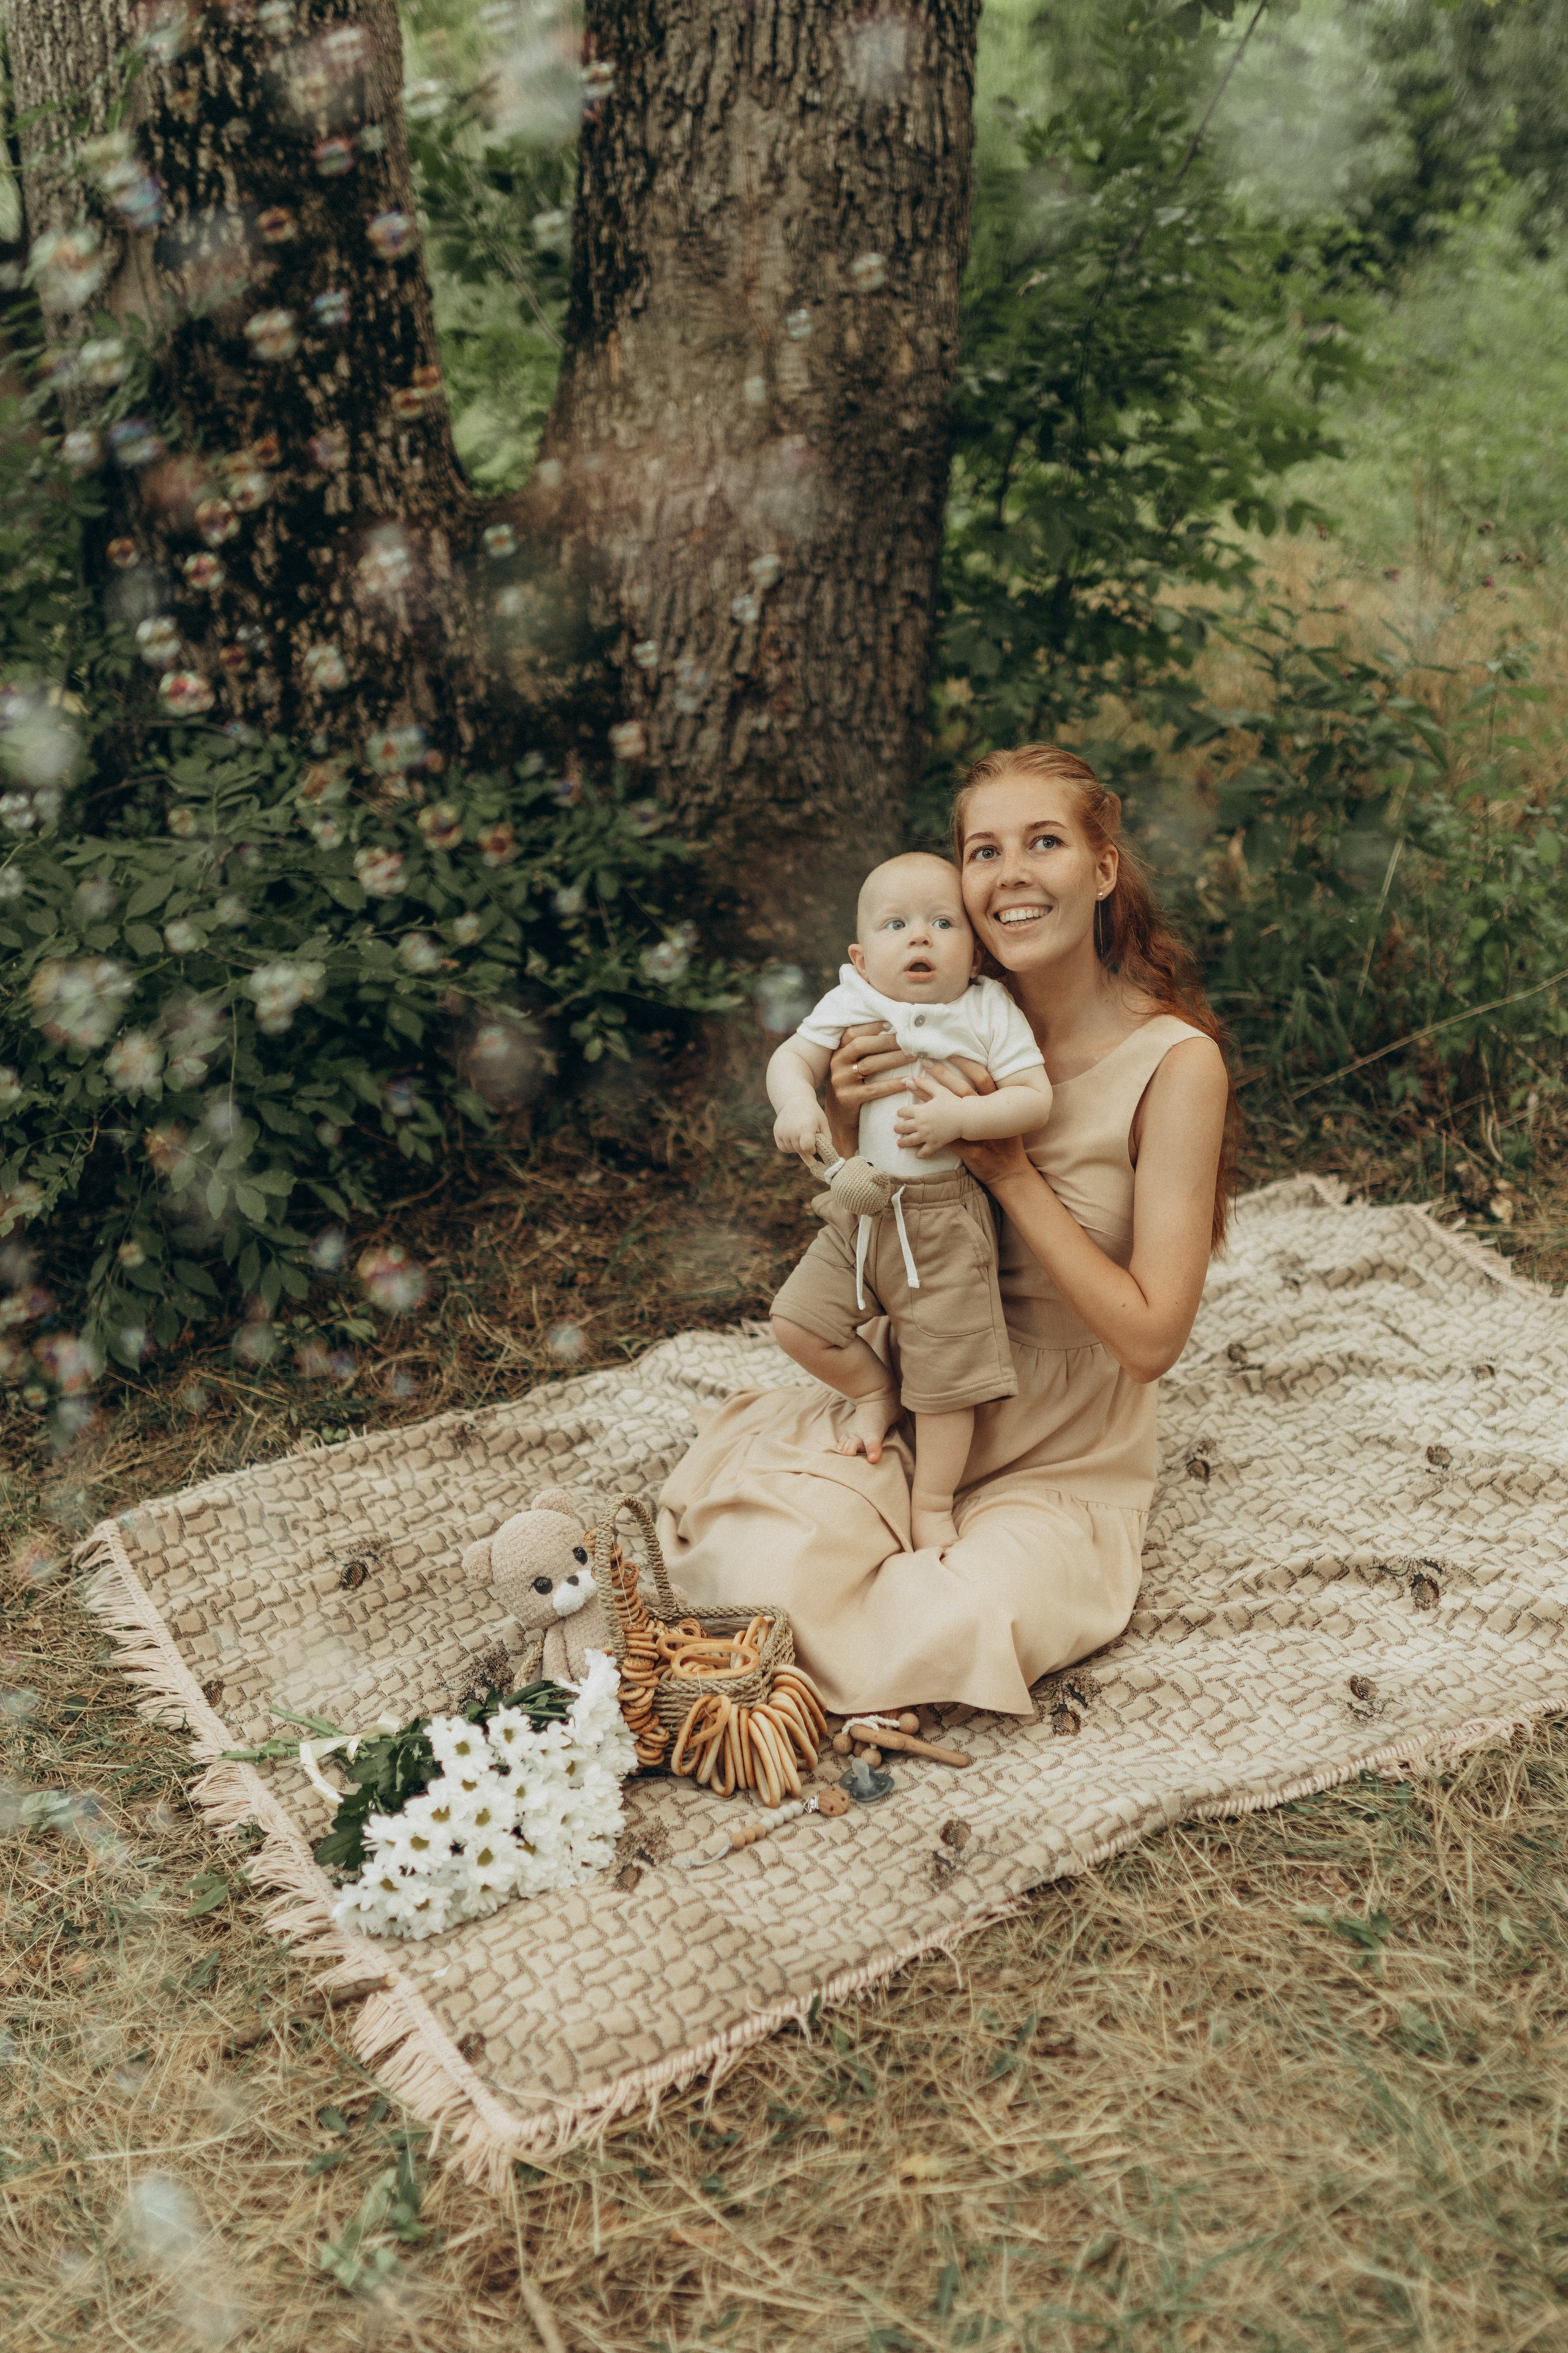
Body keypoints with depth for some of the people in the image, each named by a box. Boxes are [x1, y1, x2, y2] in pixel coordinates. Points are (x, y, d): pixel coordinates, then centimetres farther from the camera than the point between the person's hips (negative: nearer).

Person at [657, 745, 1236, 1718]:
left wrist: (1009, 1168, -23)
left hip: (1066, 1454, -1)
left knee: (969, 1625, -28)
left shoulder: (1176, 1064, -15)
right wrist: (850, 1124, -14)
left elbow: (1149, 1339, -17)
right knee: (772, 1552, -27)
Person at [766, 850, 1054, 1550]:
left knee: (944, 1375, 1)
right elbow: (792, 1057, -3)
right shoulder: (850, 1007, 1)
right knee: (796, 1323, 2)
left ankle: (932, 1505, 22)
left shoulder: (989, 1013, -6)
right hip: (858, 1210, 3)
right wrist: (795, 1103, -25)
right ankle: (875, 1392, 30)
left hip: (943, 1220, -3)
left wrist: (959, 1116, -25)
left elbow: (1035, 1098, -11)